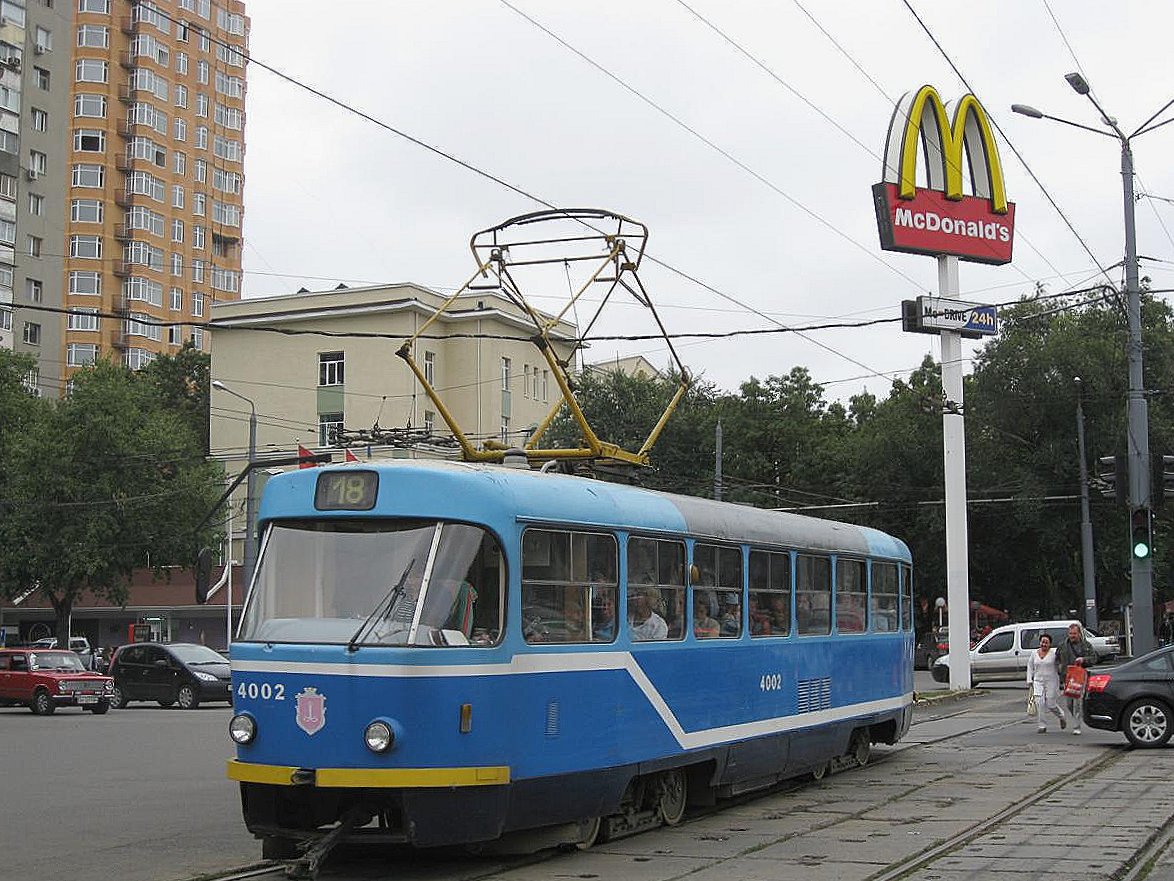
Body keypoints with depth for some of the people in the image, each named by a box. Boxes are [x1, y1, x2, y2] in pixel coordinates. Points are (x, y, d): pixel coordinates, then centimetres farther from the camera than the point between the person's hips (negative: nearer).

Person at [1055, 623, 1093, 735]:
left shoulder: (1086, 645, 6)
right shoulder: (1062, 646, 12)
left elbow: (1094, 658, 4)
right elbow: (1057, 659, 21)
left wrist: (1083, 660, -13)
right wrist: (1059, 668, 3)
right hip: (1066, 678, 3)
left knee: (1078, 702, -10)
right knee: (1069, 703, 4)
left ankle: (1076, 727, -6)